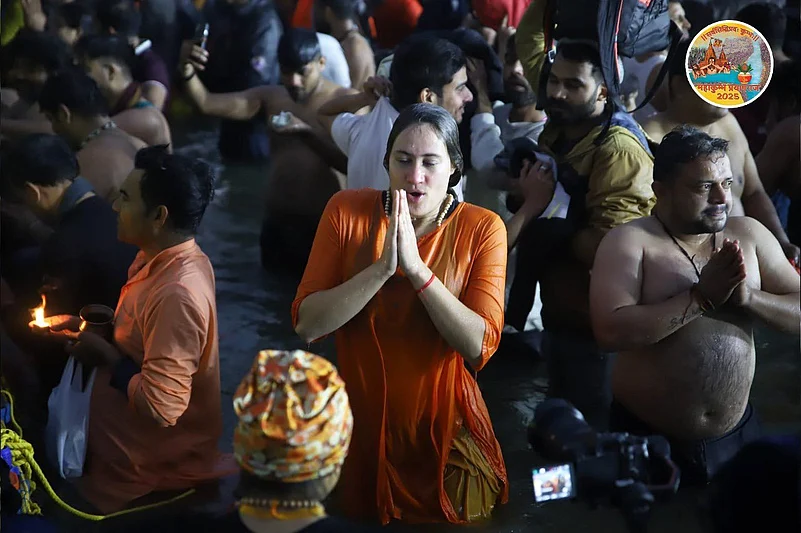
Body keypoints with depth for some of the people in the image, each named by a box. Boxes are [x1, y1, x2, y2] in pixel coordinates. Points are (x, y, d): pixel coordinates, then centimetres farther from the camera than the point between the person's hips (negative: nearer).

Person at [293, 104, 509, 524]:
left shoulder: (482, 229, -10)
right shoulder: (346, 211, -8)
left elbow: (479, 346, -19)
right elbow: (306, 324, -15)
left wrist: (416, 268, -27)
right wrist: (382, 268, -26)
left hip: (445, 428, -1)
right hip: (363, 424, 1)